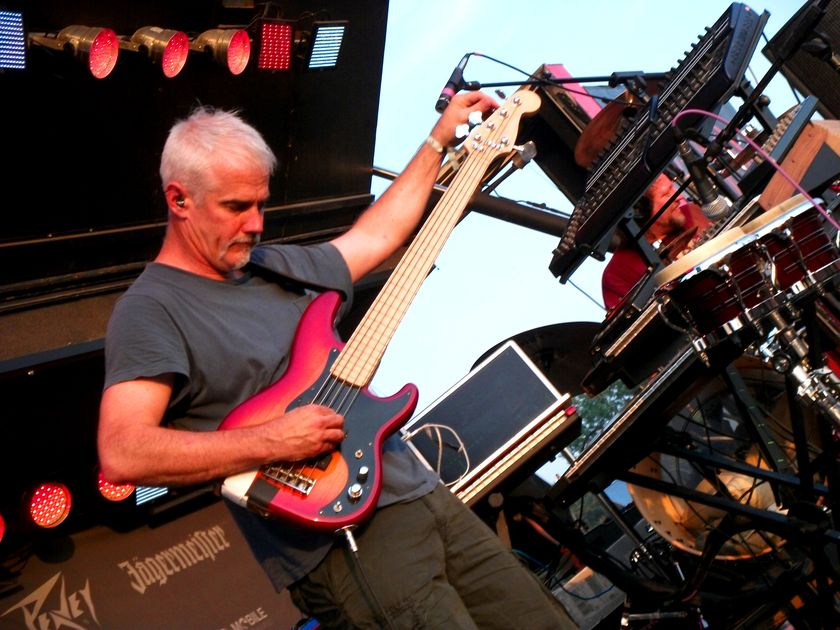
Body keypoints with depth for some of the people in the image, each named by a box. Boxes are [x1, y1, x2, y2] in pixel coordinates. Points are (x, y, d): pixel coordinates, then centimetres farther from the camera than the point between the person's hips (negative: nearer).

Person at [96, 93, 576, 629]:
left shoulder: (279, 266, 15)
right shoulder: (152, 309, -9)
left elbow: (377, 235, 29)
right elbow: (121, 454, -22)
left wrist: (440, 140, 31)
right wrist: (272, 442, -22)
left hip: (419, 491, 8)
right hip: (341, 534, -8)